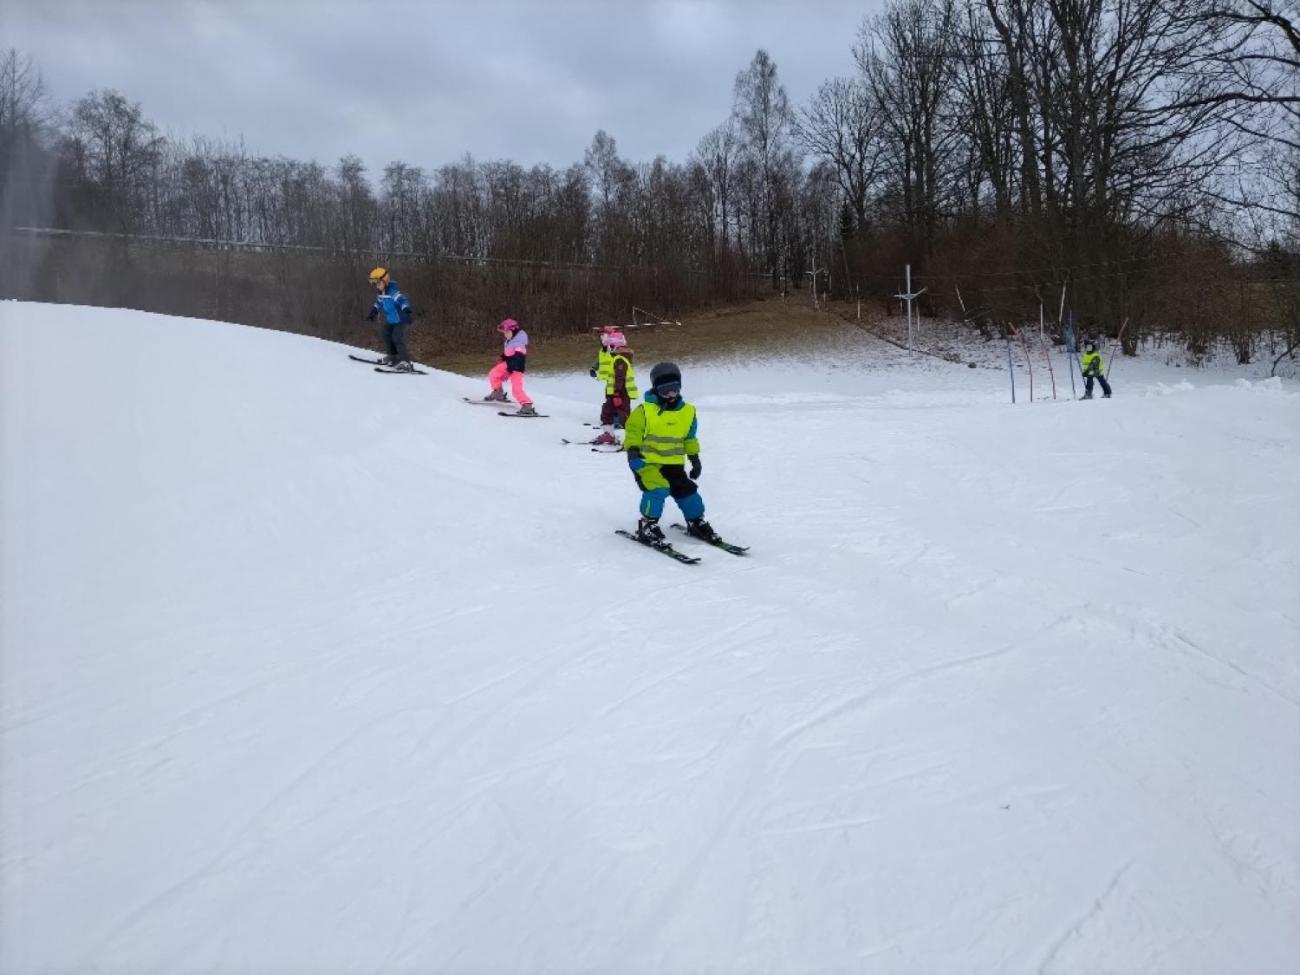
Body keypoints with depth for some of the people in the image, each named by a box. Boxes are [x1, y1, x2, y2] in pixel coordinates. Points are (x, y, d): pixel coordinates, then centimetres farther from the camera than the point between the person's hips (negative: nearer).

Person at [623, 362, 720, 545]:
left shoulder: (688, 412, 7)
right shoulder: (644, 411, -8)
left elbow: (689, 438, 19)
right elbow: (633, 432, -5)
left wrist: (695, 458, 20)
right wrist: (632, 449, -21)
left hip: (674, 464, 5)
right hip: (647, 462, -5)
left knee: (687, 491, 4)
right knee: (657, 488, -25)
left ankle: (696, 522, 26)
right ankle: (647, 526, -11)